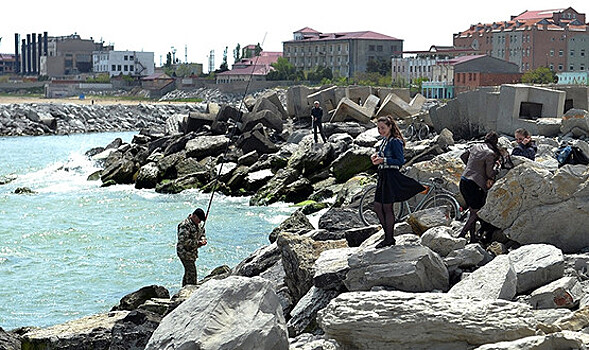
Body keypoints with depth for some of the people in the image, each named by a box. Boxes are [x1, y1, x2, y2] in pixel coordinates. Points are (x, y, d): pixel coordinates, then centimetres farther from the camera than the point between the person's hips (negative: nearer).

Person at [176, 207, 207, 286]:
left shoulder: (199, 224, 7)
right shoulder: (185, 225, -23)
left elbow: (202, 233, 23)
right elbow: (183, 240, -28)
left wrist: (203, 239, 0)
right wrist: (197, 243, -24)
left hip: (193, 252, 10)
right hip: (185, 252, -10)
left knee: (188, 271, 16)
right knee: (191, 272, -13)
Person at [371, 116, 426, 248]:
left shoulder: (395, 141, -12)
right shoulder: (385, 141, 14)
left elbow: (401, 161, -17)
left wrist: (383, 160, -25)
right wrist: (377, 155, 5)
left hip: (391, 176, -9)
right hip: (382, 176, 9)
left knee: (387, 207, -4)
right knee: (377, 206, 9)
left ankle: (389, 238, 5)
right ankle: (387, 235, 19)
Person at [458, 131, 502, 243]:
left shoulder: (475, 146, 10)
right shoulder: (490, 153, -11)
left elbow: (463, 157, 23)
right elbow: (490, 173, -8)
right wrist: (497, 164, 8)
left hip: (463, 182, 8)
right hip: (475, 184, -8)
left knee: (472, 211, 16)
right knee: (476, 212, 3)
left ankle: (472, 237, 18)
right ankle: (462, 235, -4)